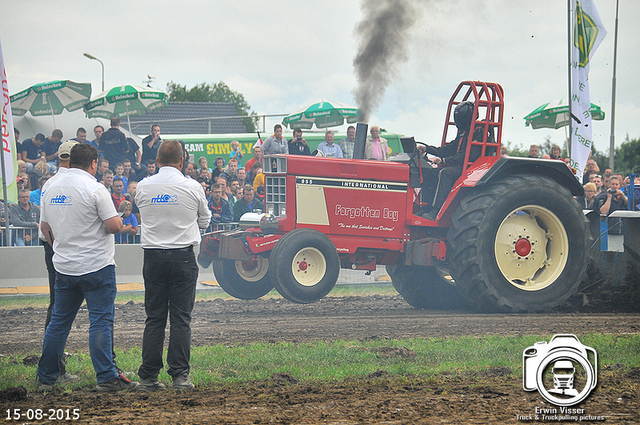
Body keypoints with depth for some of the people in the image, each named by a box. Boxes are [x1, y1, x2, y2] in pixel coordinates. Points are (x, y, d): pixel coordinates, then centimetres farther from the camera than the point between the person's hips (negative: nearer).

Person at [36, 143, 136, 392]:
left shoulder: (51, 189, 7)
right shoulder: (94, 189, -13)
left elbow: (45, 227, 16)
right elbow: (113, 226, -17)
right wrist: (119, 221, 5)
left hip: (64, 267, 6)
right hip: (96, 266, -6)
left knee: (59, 321, 13)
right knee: (100, 322, -4)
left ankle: (45, 378, 17)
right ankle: (106, 378, -6)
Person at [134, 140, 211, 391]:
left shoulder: (143, 187, 1)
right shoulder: (192, 187, -4)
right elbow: (204, 221, 11)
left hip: (153, 257, 2)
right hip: (183, 255, -2)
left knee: (154, 319, 6)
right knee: (181, 319, 1)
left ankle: (148, 377, 4)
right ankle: (180, 376, -3)